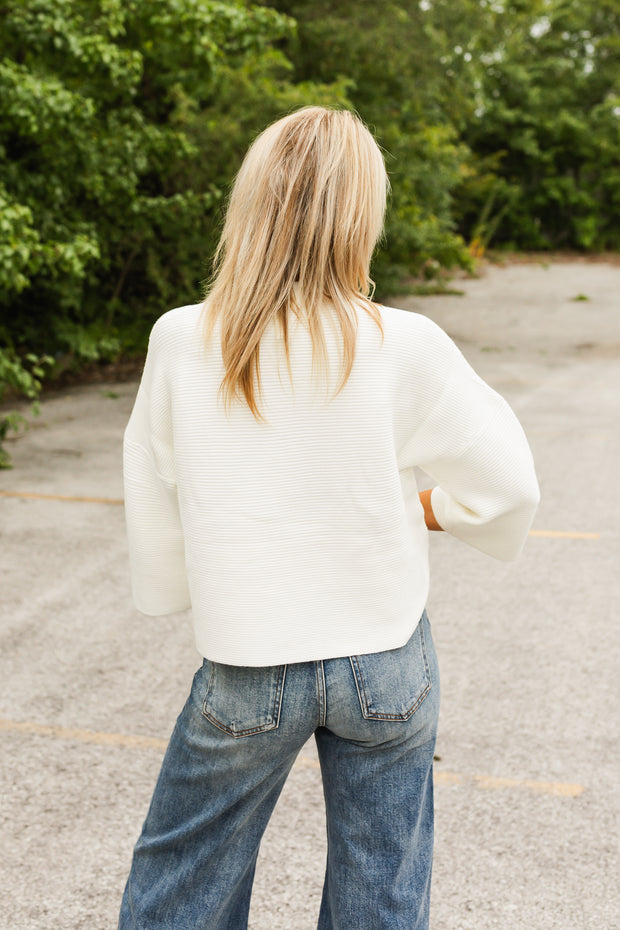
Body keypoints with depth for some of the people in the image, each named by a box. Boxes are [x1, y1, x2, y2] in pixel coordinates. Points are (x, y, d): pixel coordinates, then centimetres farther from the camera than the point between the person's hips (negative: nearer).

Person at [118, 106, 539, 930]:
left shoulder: (179, 343, -12)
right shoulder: (404, 349, -16)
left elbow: (152, 507, 0)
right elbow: (508, 484, -5)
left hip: (246, 669, 1)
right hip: (385, 660, 0)